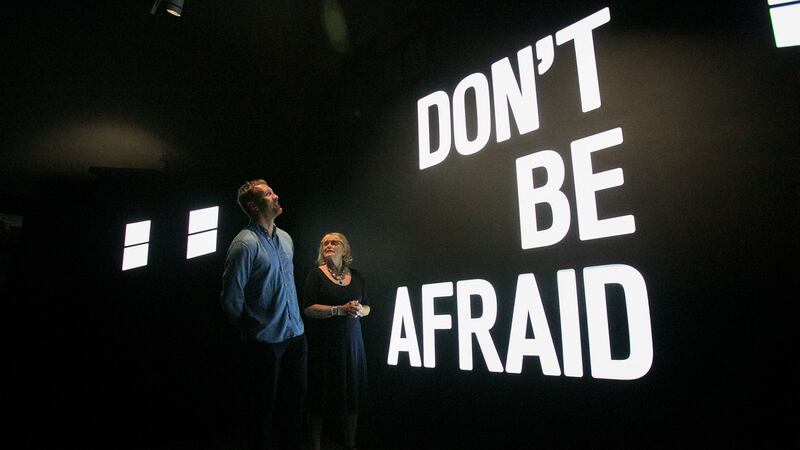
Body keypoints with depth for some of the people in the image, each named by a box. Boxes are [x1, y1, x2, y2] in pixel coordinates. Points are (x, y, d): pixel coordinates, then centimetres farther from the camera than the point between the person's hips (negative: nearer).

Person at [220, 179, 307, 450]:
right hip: (265, 341, -6)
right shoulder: (246, 243, -15)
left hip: (296, 335, 7)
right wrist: (250, 328, 0)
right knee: (266, 407, 9)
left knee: (296, 399, 16)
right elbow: (231, 298, -13)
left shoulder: (285, 239, 9)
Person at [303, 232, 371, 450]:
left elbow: (367, 307, 15)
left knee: (352, 393, 5)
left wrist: (359, 310, -8)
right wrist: (340, 310, -20)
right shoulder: (316, 274, -1)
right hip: (323, 342, -3)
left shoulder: (356, 276, 11)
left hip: (352, 341, 3)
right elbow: (309, 309, -10)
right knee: (321, 394, 1)